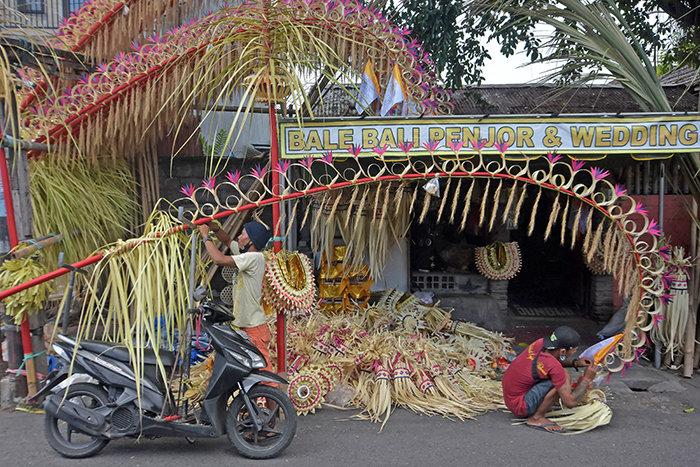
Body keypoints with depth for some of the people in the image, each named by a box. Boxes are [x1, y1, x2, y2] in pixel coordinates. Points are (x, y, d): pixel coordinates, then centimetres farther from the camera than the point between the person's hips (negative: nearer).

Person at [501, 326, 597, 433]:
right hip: (519, 407, -9)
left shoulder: (540, 343, -6)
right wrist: (586, 379, -8)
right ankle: (537, 418, -7)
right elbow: (570, 402, -20)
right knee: (565, 377, -20)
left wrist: (575, 363, 7)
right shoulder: (554, 367, -28)